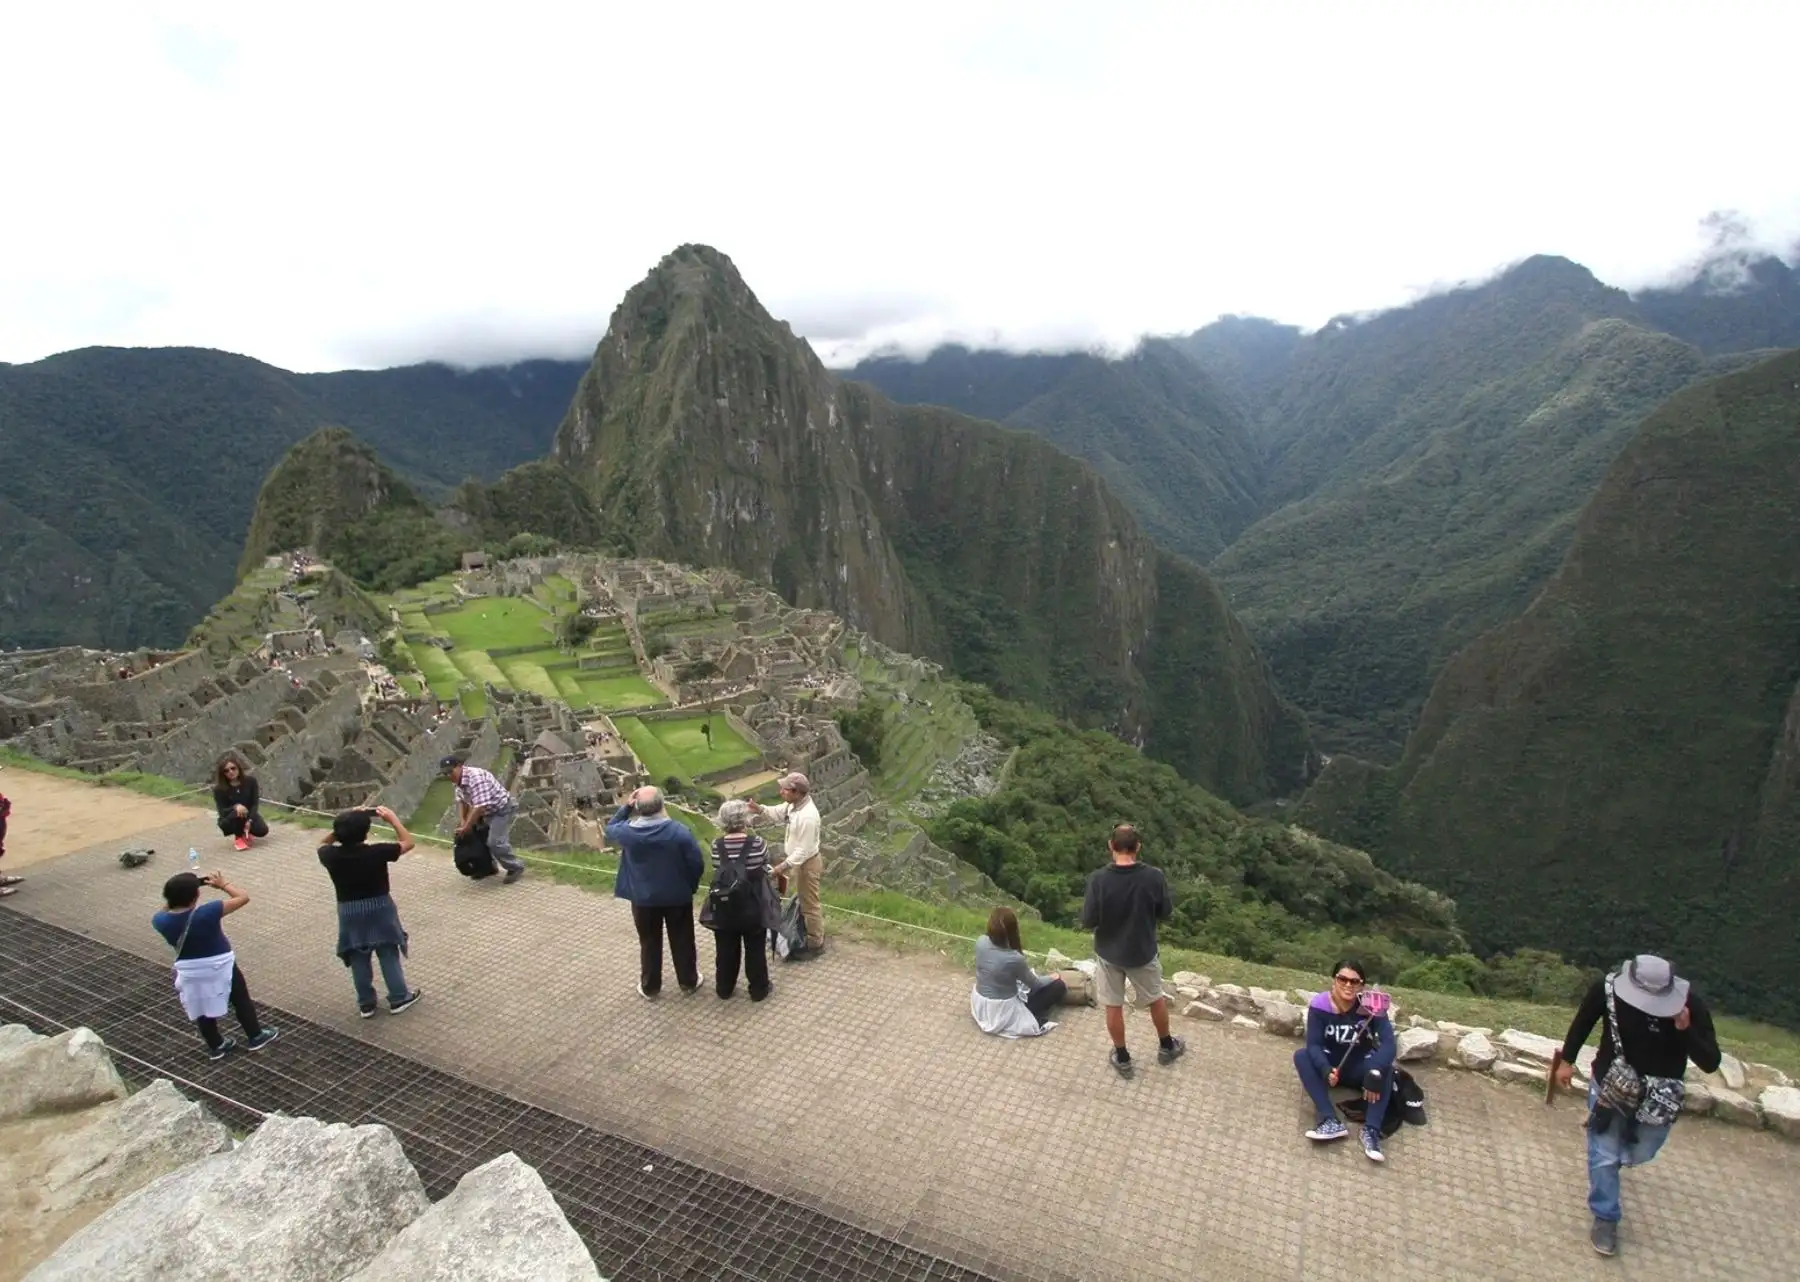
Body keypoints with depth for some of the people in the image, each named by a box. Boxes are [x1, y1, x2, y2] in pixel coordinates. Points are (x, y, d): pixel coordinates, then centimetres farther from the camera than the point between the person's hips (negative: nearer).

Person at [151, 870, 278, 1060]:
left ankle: (216, 1046, 37)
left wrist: (176, 893, 0)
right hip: (220, 966, -4)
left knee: (202, 1011, 22)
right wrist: (223, 884, -9)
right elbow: (243, 897, -22)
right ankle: (255, 1037, 31)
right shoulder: (207, 912, -31)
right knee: (241, 1002, 18)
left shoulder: (161, 921, -17)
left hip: (189, 972, 4)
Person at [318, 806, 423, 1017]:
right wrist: (392, 818, -9)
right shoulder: (377, 852, -24)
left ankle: (366, 1004, 27)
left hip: (349, 911, 3)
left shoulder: (331, 855, -16)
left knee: (358, 959, 16)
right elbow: (408, 842, -10)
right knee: (389, 955, 12)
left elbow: (323, 845, 9)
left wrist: (342, 827, -1)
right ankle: (399, 998, 22)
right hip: (379, 908, -2)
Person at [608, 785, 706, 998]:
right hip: (678, 896, -1)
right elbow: (697, 864, -14)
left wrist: (626, 806, -2)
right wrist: (690, 886, 4)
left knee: (649, 943, 20)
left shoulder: (628, 832, -19)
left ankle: (649, 987, 34)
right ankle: (689, 983, 33)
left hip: (643, 898, 1)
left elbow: (610, 829, 8)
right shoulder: (679, 831, -23)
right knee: (682, 941, 17)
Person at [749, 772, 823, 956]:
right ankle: (813, 932, 45)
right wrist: (760, 809, -8)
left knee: (809, 904, 8)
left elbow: (804, 850, -30)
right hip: (799, 861, 9)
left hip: (806, 863, -9)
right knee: (804, 900, 26)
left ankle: (815, 944, 25)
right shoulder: (794, 804, -7)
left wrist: (784, 866, -26)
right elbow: (777, 812, 11)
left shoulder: (807, 816, -35)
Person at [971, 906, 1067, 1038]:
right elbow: (1034, 984, -9)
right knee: (1058, 986, 1)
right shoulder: (1014, 959, -30)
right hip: (1003, 1012, -6)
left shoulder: (980, 942, -15)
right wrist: (1051, 978, 10)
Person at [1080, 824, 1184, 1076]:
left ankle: (1122, 1059, 32)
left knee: (1113, 1006, 18)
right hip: (1143, 952, 1)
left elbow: (1088, 921, -19)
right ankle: (1166, 1047, 45)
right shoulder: (1154, 877, -21)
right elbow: (1166, 911, -5)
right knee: (1156, 999, 26)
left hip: (1109, 952, -1)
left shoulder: (1098, 879, -25)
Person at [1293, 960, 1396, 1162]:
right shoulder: (1320, 1005, -20)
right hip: (1329, 1063, 0)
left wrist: (1375, 1072, -46)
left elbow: (1388, 1043, -30)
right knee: (1301, 1056, -27)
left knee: (1385, 1068, -30)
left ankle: (1371, 1130, -31)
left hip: (1359, 1066, 0)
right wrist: (1326, 1070, -44)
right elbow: (1313, 1044, -24)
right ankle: (1331, 1121, -34)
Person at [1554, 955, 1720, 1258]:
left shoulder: (1690, 1005, -26)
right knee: (1604, 1155, 4)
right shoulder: (1608, 989, -26)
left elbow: (1710, 1063, -20)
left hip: (1658, 1097, 2)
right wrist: (1567, 1060, 3)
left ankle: (1624, 1149, 60)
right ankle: (1605, 1218, 26)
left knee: (1638, 1154, 23)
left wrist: (1686, 1030, -38)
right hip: (1609, 1084, -1)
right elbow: (1583, 1022, -6)